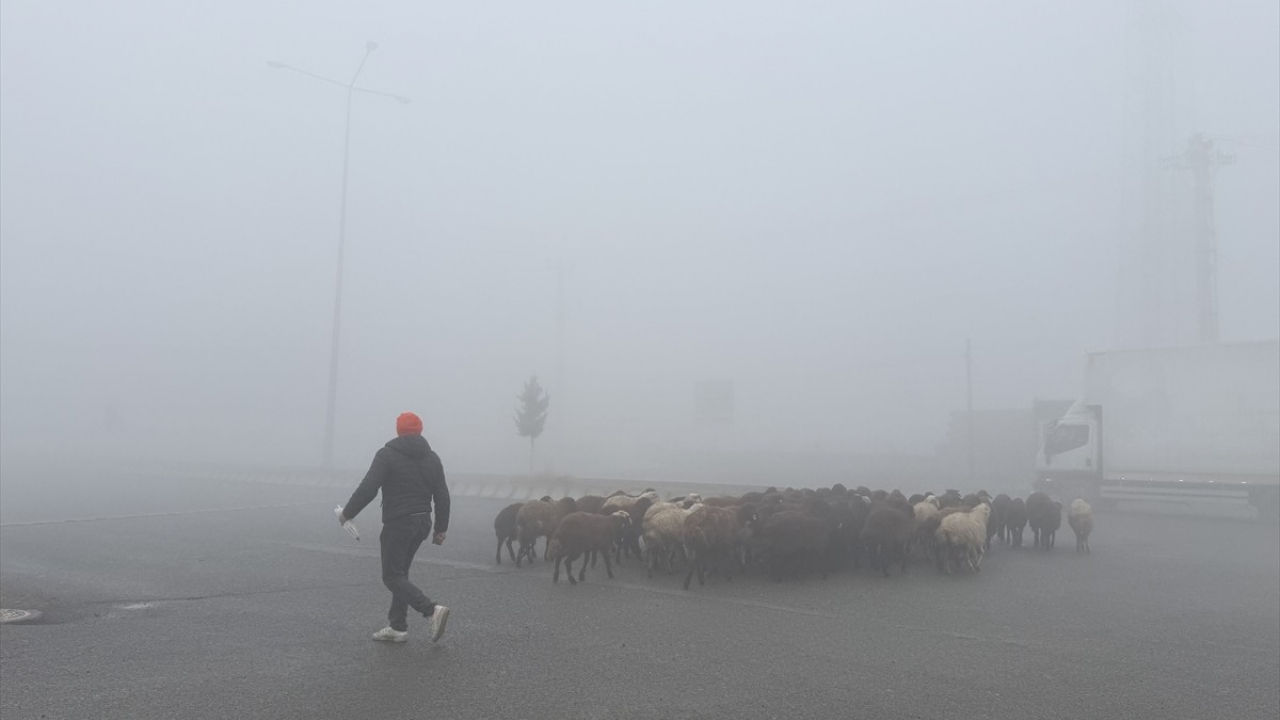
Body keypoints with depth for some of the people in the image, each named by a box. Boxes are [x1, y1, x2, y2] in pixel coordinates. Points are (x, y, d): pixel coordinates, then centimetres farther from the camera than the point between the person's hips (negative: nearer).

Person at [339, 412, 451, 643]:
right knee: (400, 573, 17)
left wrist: (347, 513, -3)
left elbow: (368, 489, -15)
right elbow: (442, 496, 8)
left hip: (398, 522, -7)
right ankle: (397, 626, 17)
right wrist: (441, 528, 14)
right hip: (422, 523, 7)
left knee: (392, 576, -3)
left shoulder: (387, 454, -8)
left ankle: (432, 609, -20)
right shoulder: (431, 457, 9)